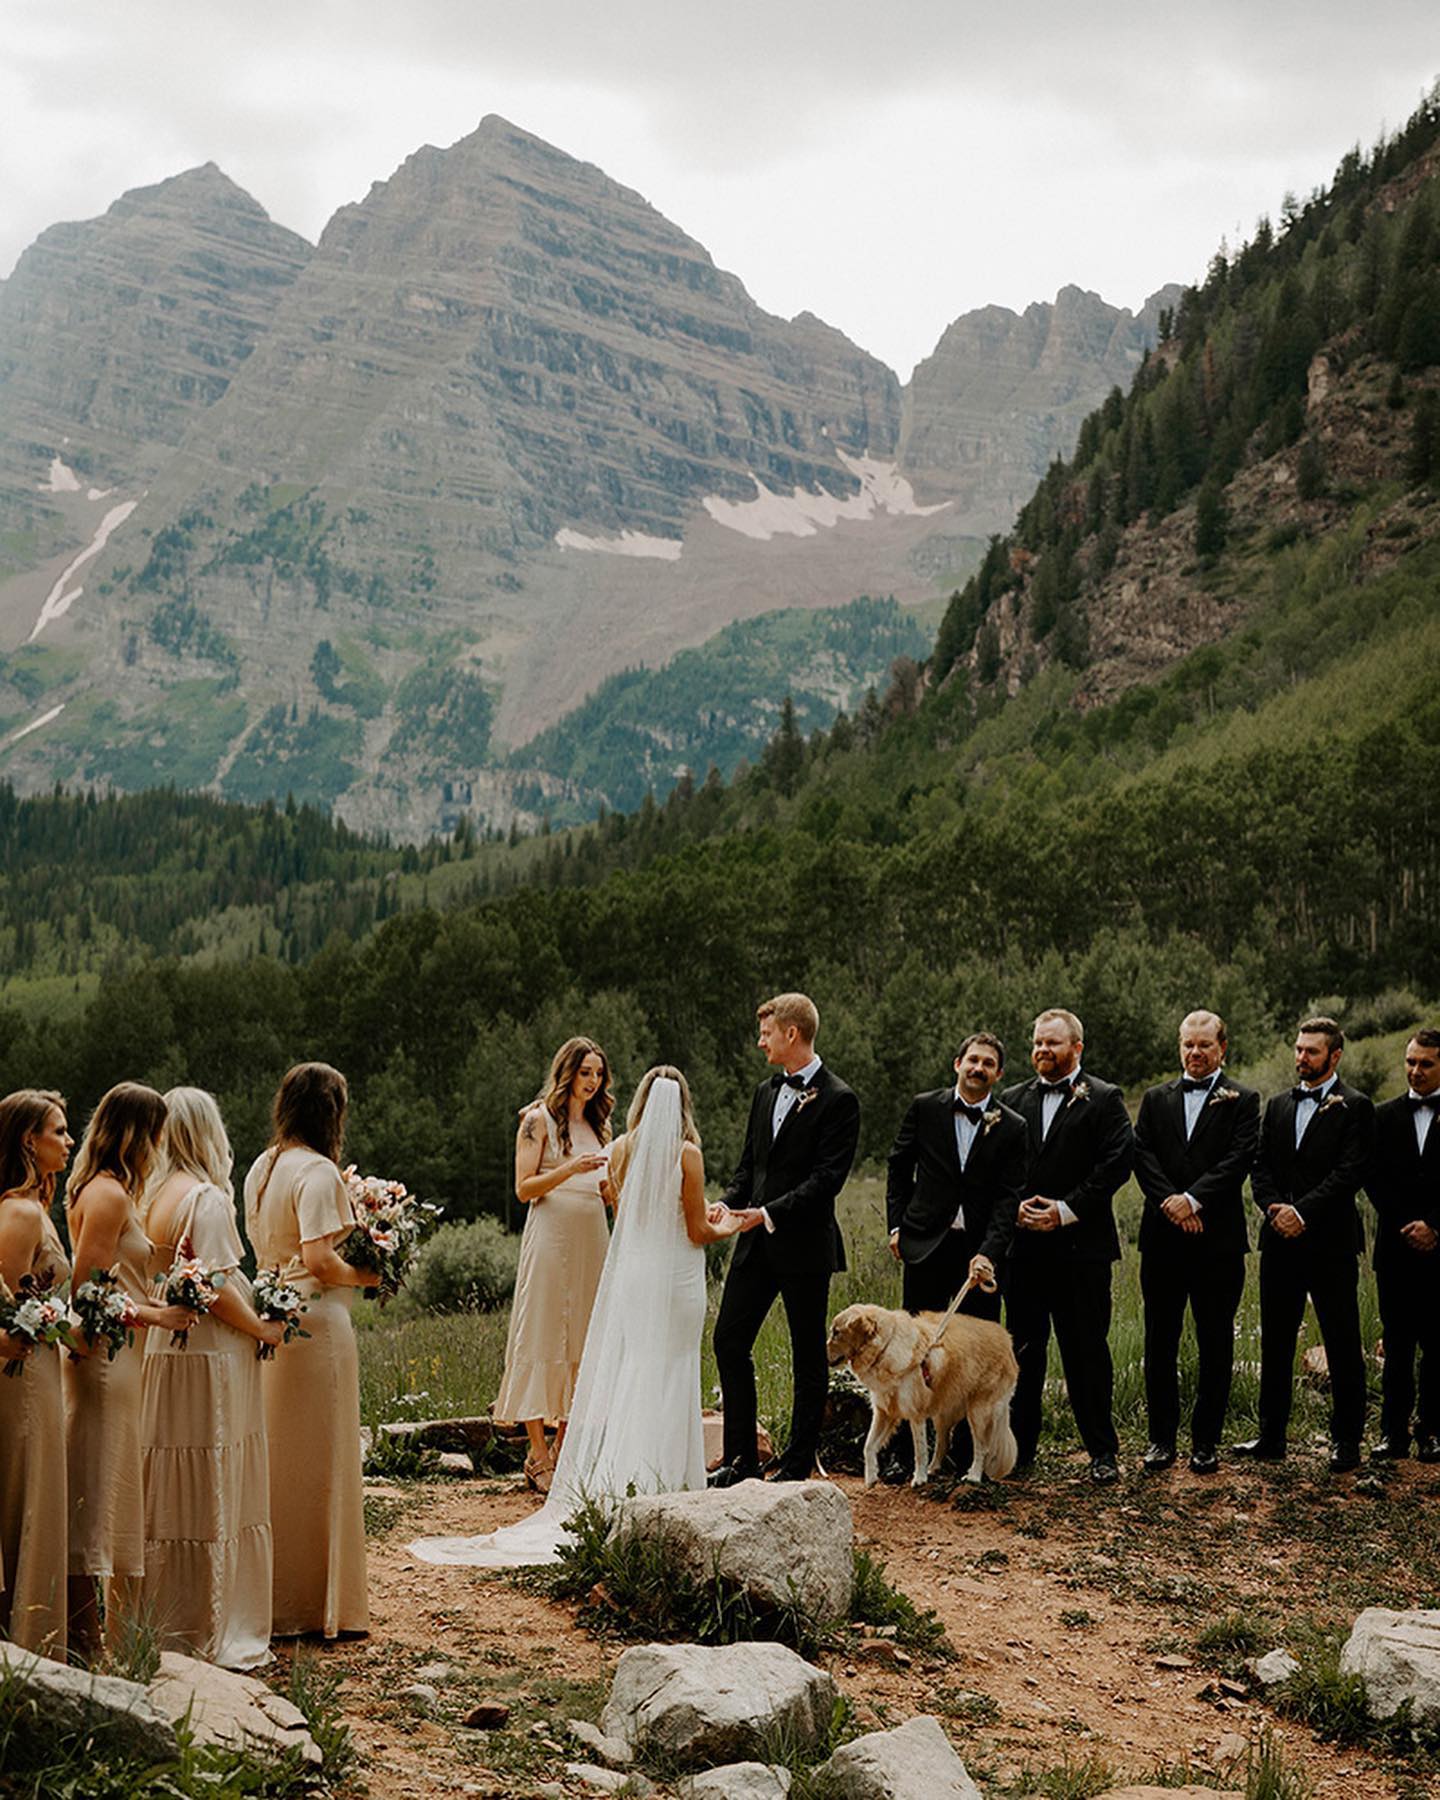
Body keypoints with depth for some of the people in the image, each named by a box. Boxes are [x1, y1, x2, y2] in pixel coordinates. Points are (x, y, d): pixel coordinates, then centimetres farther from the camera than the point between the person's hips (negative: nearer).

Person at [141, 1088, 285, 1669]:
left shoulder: (154, 1195, 8)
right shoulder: (206, 1197, -15)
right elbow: (216, 1288, -19)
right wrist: (261, 1328, -5)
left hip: (162, 1353, 8)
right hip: (211, 1359, -8)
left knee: (169, 1495, 13)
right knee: (213, 1496, -1)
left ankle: (166, 1624, 20)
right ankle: (215, 1633, 5)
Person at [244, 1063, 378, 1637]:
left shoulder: (261, 1167, 11)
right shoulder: (318, 1171, -15)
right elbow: (318, 1259, -20)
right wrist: (363, 1275, -5)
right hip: (315, 1321, -8)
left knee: (275, 1459, 15)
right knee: (316, 1462, 0)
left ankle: (270, 1600, 23)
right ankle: (316, 1605, 6)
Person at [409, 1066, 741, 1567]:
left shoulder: (621, 1150, 2)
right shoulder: (687, 1154, -11)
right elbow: (697, 1232, -7)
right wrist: (726, 1227, 16)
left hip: (629, 1274, 4)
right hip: (676, 1277, -4)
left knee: (622, 1373, 10)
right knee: (668, 1381, 2)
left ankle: (608, 1484, 9)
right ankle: (660, 1484, 2)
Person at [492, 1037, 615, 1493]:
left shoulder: (597, 1122, 17)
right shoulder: (539, 1119, -2)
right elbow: (524, 1188, -7)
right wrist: (570, 1169, -20)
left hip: (591, 1240, 7)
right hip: (551, 1237, -7)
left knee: (581, 1339, 5)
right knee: (542, 1338, -6)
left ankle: (563, 1447, 10)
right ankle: (538, 1454, -5)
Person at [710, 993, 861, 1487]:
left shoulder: (837, 1101, -10)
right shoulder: (766, 1092, 14)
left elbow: (827, 1178, -16)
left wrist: (770, 1214, -22)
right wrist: (727, 1204, -1)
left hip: (804, 1245, -7)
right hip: (757, 1244, 7)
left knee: (808, 1357, 4)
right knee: (729, 1340, 4)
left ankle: (798, 1465, 13)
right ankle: (741, 1458, 12)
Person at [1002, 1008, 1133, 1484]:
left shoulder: (1104, 1100, 1)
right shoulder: (1013, 1100, 14)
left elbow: (1115, 1164, -8)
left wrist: (1066, 1210, -13)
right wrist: (1014, 1207, -6)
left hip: (1081, 1246, -4)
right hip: (1023, 1245, 4)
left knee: (1087, 1351, 0)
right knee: (1024, 1350, 8)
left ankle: (1102, 1451, 7)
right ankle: (1019, 1446, 15)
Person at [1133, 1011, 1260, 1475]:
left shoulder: (1241, 1100, 3)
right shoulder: (1156, 1099, 13)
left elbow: (1239, 1159, -9)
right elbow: (1143, 1155, 2)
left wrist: (1193, 1198, -18)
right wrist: (1170, 1203, -13)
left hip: (1218, 1239, -3)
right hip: (1163, 1239, 3)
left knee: (1215, 1345, 3)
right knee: (1160, 1343, 5)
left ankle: (1206, 1441, 10)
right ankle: (1162, 1437, 13)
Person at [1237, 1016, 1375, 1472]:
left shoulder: (1354, 1107, -4)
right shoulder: (1279, 1105, 14)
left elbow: (1350, 1172, -13)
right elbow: (1260, 1165, 9)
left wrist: (1303, 1212, -19)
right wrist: (1273, 1208, -9)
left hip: (1331, 1245, -6)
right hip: (1281, 1242, 6)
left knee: (1343, 1345, 1)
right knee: (1275, 1344, 10)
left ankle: (1346, 1440, 9)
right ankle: (1271, 1436, 17)